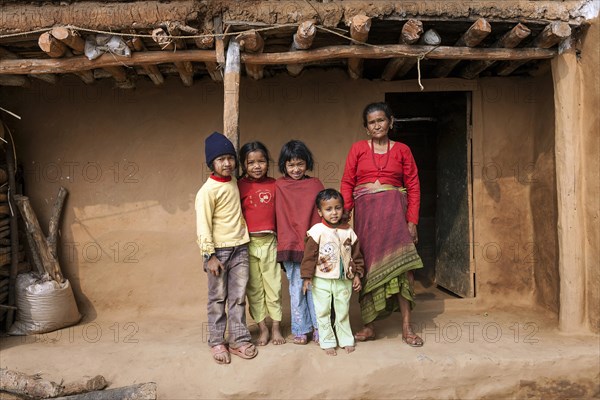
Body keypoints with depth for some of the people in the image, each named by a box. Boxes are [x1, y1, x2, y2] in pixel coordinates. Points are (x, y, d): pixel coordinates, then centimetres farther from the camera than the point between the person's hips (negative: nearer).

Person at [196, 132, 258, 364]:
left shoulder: (233, 183, 8)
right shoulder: (207, 190, -12)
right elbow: (203, 225, -14)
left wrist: (244, 235, 13)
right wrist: (210, 255, -16)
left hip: (240, 247, 5)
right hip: (219, 250, -5)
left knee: (238, 297, 9)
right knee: (218, 299, 6)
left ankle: (239, 340, 19)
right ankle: (216, 342, 19)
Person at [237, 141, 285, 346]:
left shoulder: (274, 185, 2)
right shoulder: (240, 186, -5)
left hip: (269, 241, 2)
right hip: (248, 242, -1)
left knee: (273, 285, 8)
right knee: (254, 287, 9)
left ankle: (276, 327, 22)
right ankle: (263, 328, 22)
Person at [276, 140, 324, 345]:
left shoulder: (315, 184, 5)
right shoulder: (279, 186, 3)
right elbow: (276, 215, 4)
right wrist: (283, 240, 0)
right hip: (290, 245, 0)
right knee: (297, 289, 8)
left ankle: (319, 328, 17)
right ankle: (300, 330, 19)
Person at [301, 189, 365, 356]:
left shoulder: (348, 231, 1)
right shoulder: (317, 231, -10)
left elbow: (356, 255, 8)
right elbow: (309, 255, -9)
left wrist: (357, 274, 6)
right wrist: (307, 276, -11)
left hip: (344, 280, 3)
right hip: (321, 281, -2)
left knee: (343, 312, 15)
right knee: (323, 312, 8)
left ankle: (346, 340, 30)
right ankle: (327, 342, 22)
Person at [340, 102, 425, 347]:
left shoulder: (402, 150, 9)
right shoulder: (358, 149, 11)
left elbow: (413, 187, 6)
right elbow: (347, 184, 5)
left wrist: (412, 221, -3)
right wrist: (344, 213, -8)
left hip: (394, 209, -1)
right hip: (365, 211, 1)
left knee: (399, 263, -10)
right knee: (369, 266, 3)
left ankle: (406, 327, -1)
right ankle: (369, 326, 10)